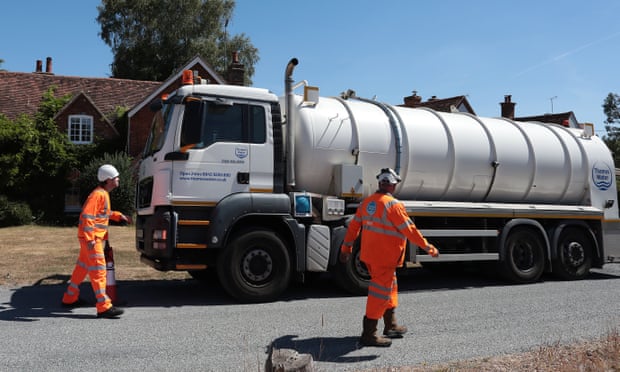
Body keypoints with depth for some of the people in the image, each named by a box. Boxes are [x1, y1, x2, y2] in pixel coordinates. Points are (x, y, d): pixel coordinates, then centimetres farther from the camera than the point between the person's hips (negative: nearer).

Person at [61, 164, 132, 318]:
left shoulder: (104, 194, 14)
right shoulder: (98, 195, -18)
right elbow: (86, 216, -24)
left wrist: (119, 216, 20)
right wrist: (89, 239, -28)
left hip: (95, 238, 11)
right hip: (91, 238, -11)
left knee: (82, 267, 20)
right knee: (98, 270, -12)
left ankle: (70, 298, 33)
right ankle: (104, 307, -13)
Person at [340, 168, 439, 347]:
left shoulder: (367, 202, 6)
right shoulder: (393, 205, -18)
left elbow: (354, 226, 12)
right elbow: (409, 230, -17)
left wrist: (346, 248, 22)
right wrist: (429, 248, -9)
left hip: (369, 254, 9)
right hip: (385, 257, -9)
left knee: (390, 287, 22)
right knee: (380, 292, -2)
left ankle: (391, 326, 33)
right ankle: (369, 334, 1)